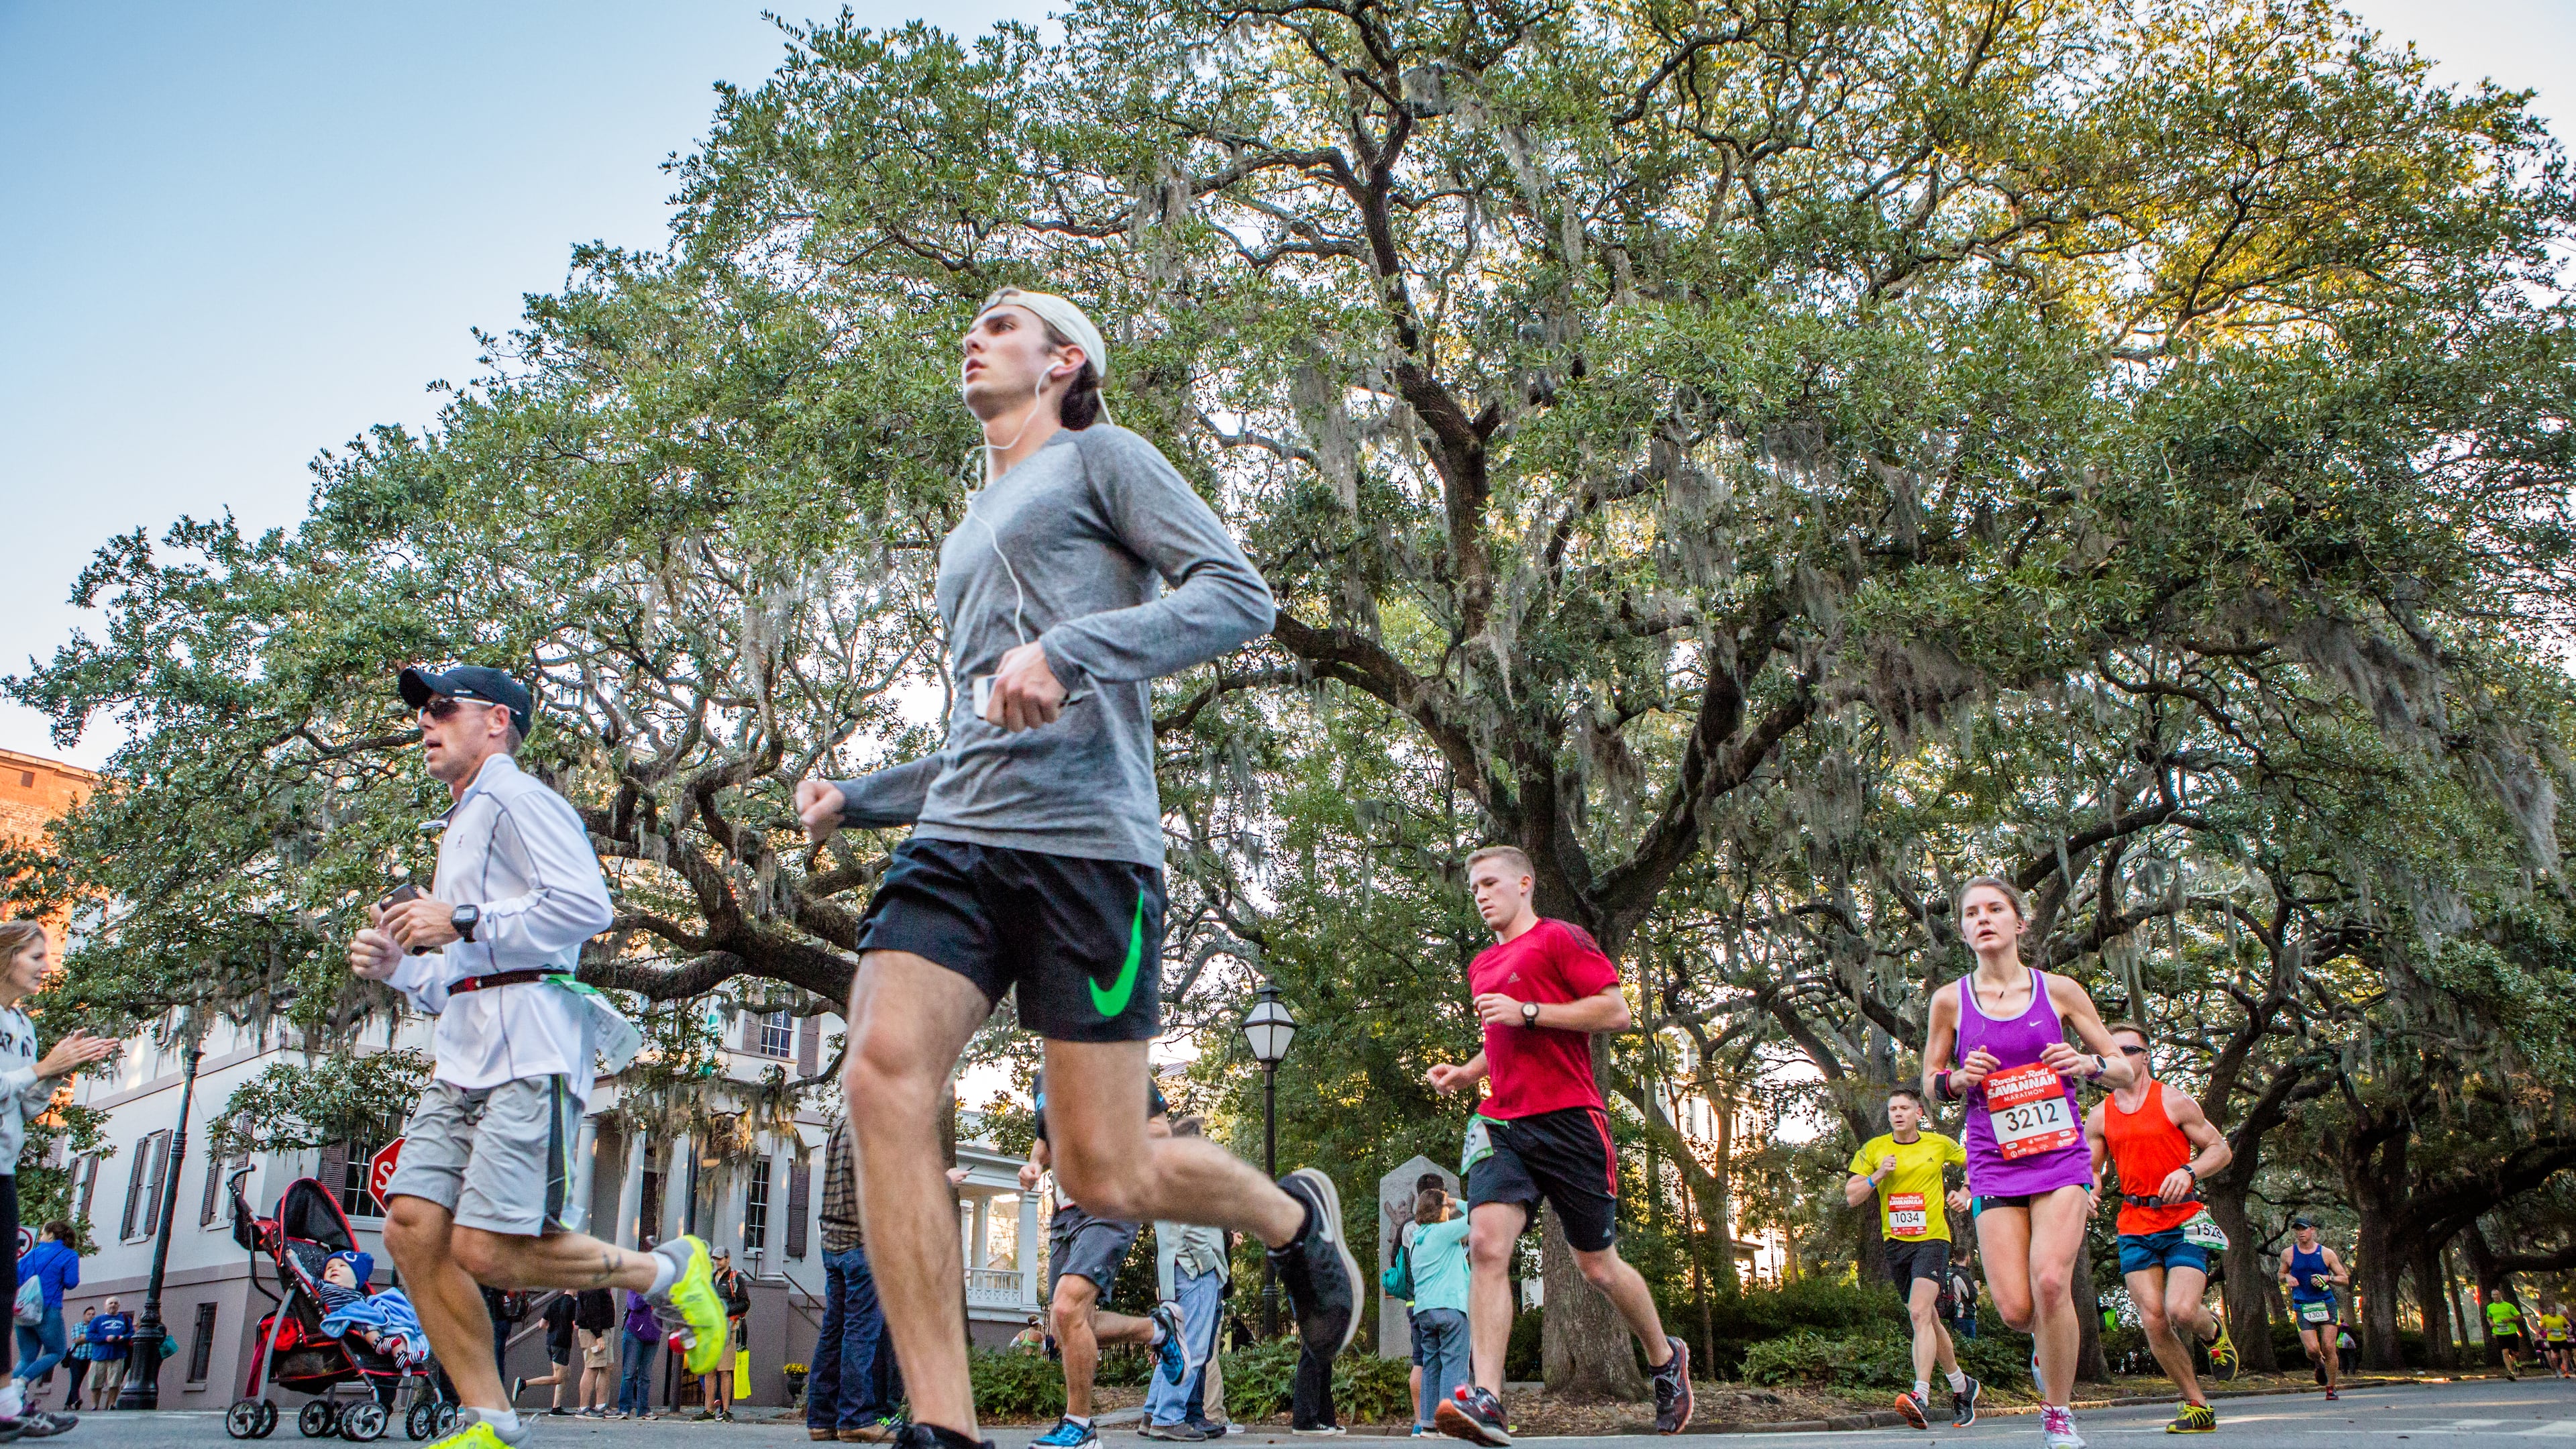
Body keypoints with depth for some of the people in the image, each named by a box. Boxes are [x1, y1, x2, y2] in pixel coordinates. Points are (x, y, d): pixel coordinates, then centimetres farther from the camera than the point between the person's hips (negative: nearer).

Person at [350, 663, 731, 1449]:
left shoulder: (517, 800, 0)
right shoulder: (463, 828, 31)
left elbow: (587, 905, -17)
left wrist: (461, 922, -13)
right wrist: (396, 967, 16)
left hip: (529, 1045, -9)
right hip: (466, 1051, 9)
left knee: (486, 1249, -16)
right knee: (413, 1225, -4)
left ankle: (667, 1272, 5)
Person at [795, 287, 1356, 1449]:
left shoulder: (1100, 457, 9)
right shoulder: (970, 535, 30)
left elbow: (1240, 596, -5)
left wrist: (1068, 648, -17)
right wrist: (855, 798, 19)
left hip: (1083, 839, -6)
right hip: (956, 836, 7)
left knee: (1104, 1175, -6)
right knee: (885, 1072, -19)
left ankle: (1294, 1219, 26)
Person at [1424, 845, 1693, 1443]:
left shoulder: (1560, 938, -1)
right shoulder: (1482, 965, 21)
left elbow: (1616, 1012, -10)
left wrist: (1526, 1012, -15)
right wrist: (1465, 1074, 14)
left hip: (1568, 1120, -5)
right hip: (1501, 1124, 5)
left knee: (1598, 1266, 6)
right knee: (1486, 1243, -19)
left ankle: (1667, 1360, 33)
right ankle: (1486, 1400, -24)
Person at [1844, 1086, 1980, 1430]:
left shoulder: (1939, 1144, 2)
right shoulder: (1873, 1149, 4)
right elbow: (1852, 1197, 1)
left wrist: (1965, 1194, 5)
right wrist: (1878, 1175, -14)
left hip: (1932, 1239, -4)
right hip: (1895, 1243, 4)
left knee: (1920, 1312, -23)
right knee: (1929, 1320, 13)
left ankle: (1921, 1396, -30)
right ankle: (1962, 1385, 34)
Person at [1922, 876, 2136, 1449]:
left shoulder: (2059, 990, 1)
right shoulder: (1950, 1001, 2)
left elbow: (2125, 1071, 9)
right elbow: (1931, 1084, 12)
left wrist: (2091, 1063, -13)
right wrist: (1957, 1079, -10)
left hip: (2060, 1158, -1)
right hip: (1995, 1167, 1)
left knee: (2050, 1280, -22)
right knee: (2014, 1309, -7)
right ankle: (2055, 1338, 32)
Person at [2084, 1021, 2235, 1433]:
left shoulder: (2175, 1102, -1)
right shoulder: (2099, 1117, 8)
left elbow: (2221, 1149, 2)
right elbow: (2091, 1170, 16)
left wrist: (2188, 1171, -17)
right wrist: (2089, 1191, -7)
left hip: (2184, 1220, -3)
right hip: (2135, 1226, 3)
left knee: (2181, 1311, -19)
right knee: (2153, 1321, -5)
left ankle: (2213, 1330, 19)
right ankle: (2197, 1405, 11)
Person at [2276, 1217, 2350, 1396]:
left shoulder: (2326, 1253, 1)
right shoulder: (2288, 1254, 4)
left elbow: (2345, 1279, 6)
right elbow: (2281, 1274, 19)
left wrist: (2328, 1278, -12)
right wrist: (2287, 1278, -4)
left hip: (2326, 1305, 0)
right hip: (2302, 1308, 0)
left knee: (2329, 1348, -7)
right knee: (2312, 1350, -13)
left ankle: (2331, 1388, 9)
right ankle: (2320, 1364, 23)